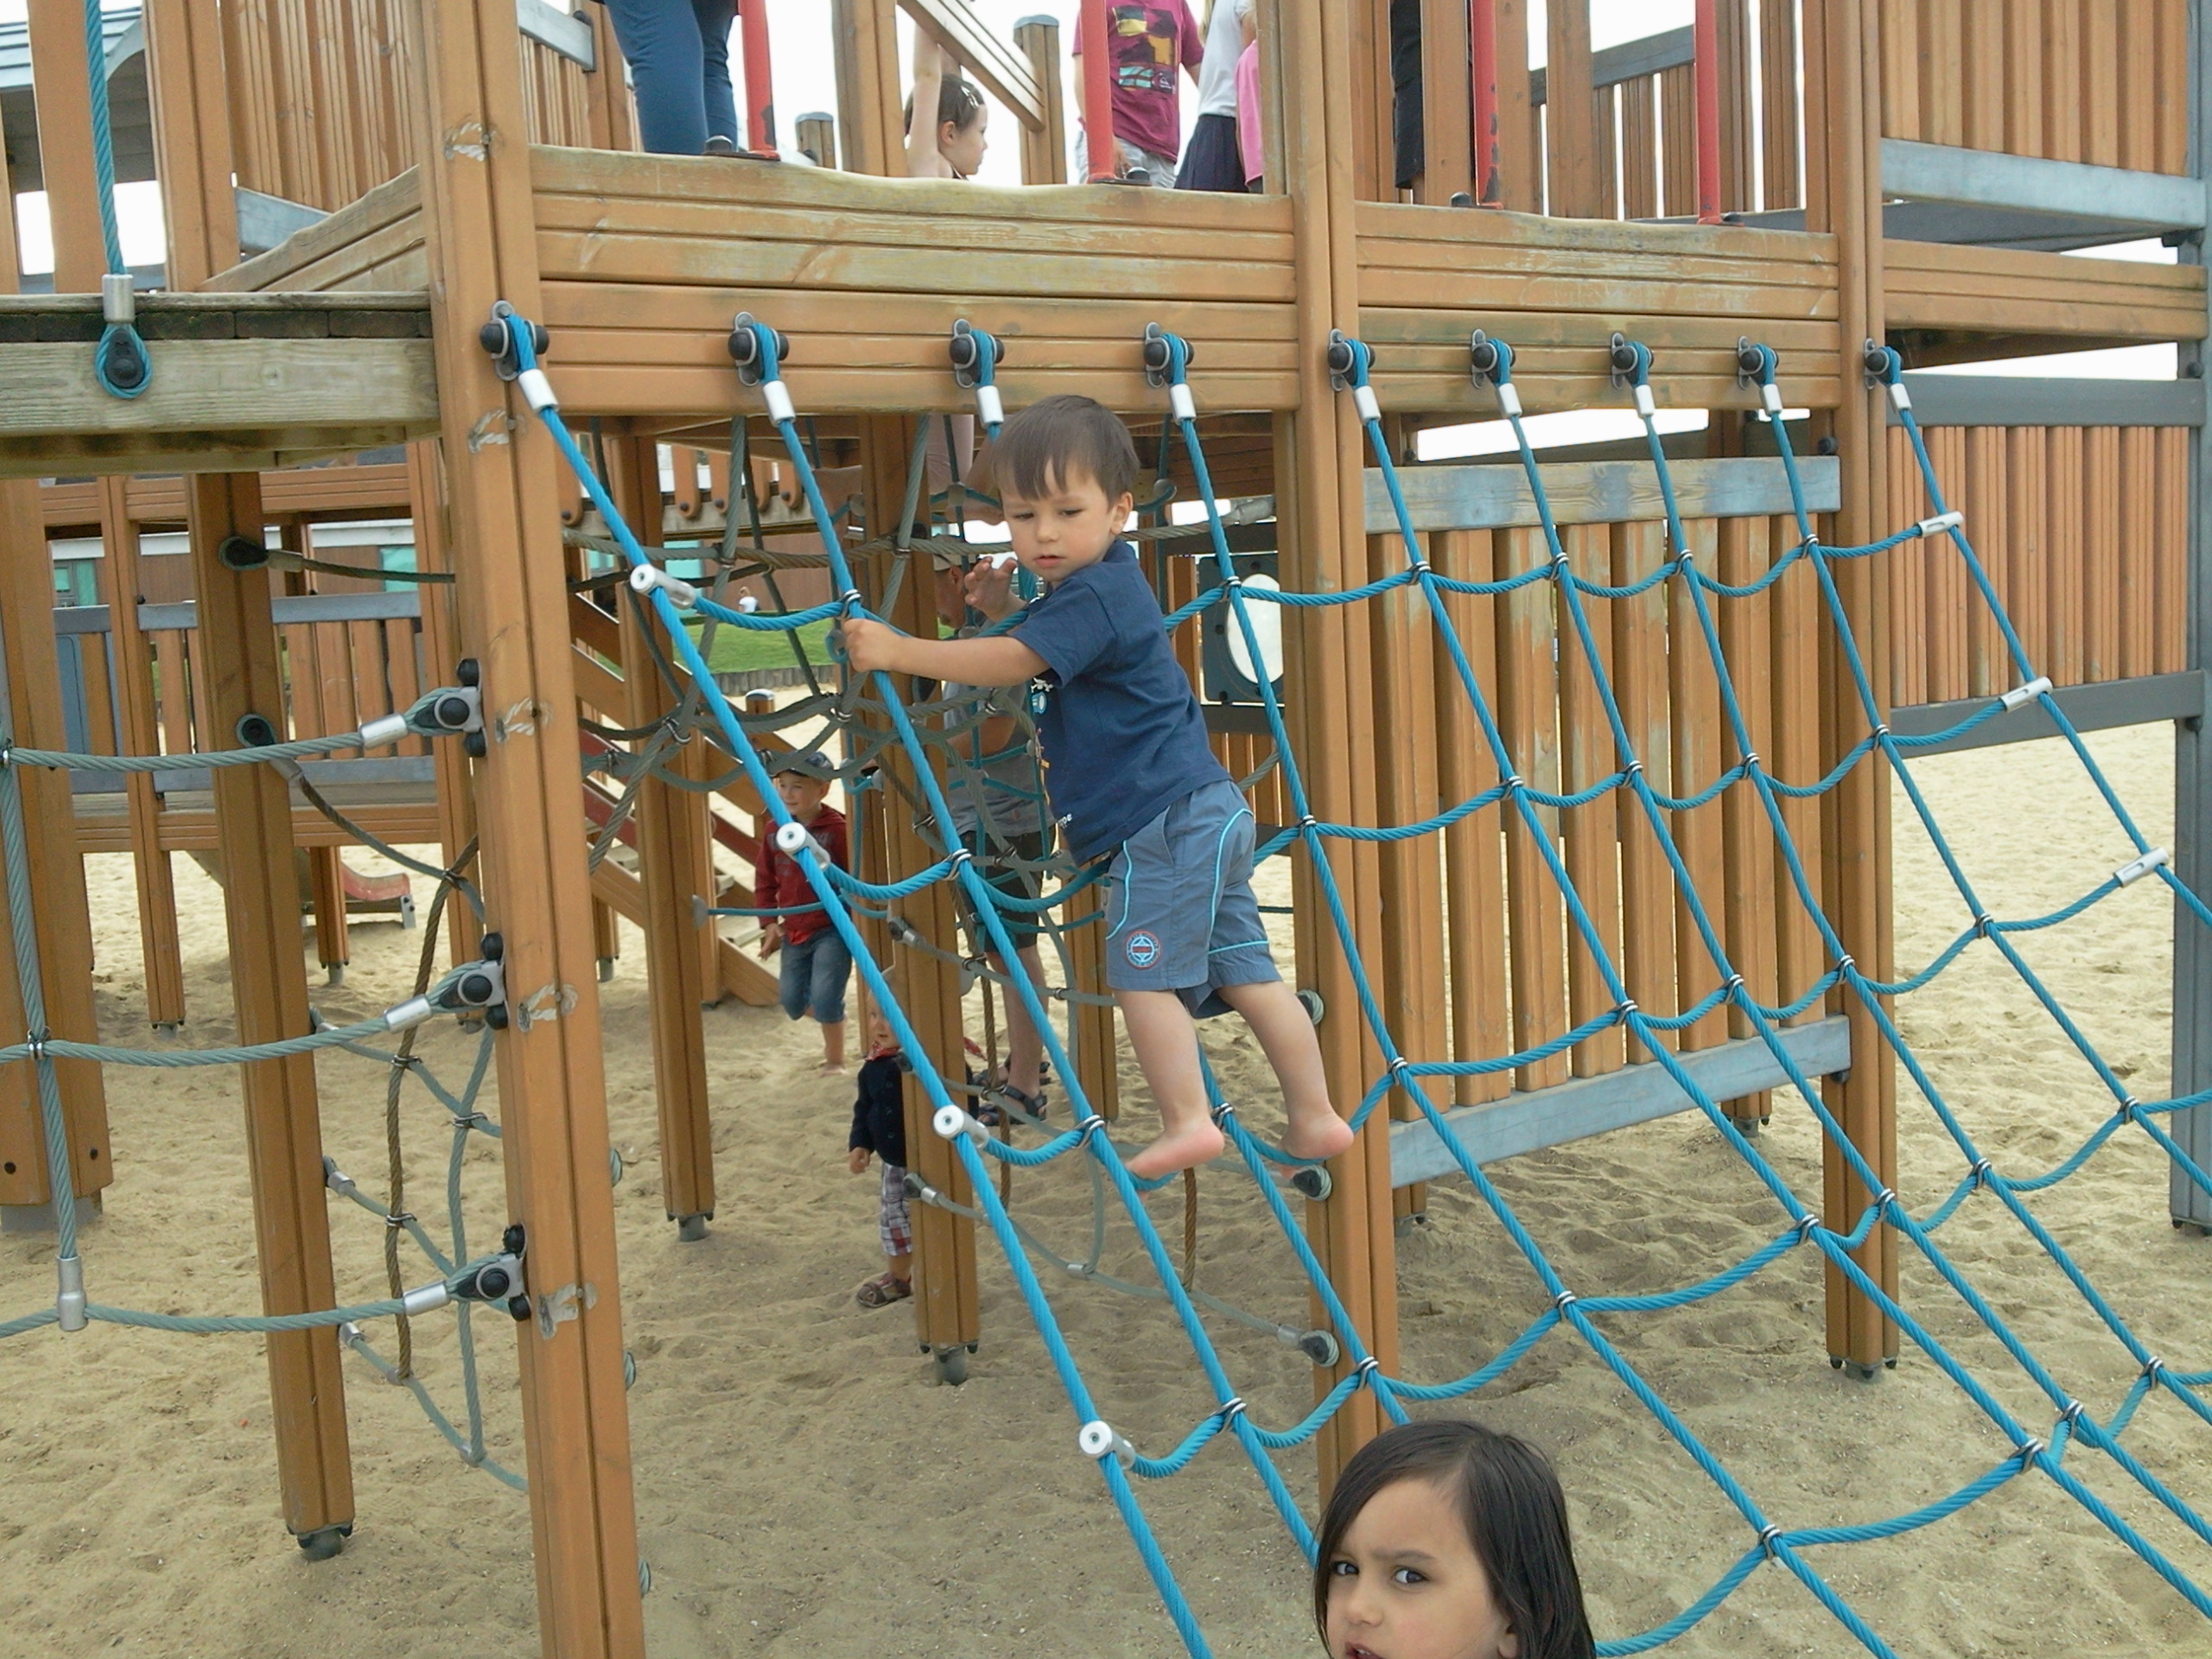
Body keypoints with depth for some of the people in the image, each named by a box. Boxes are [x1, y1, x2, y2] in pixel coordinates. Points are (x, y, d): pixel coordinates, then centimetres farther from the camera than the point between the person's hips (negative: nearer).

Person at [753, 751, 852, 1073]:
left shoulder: (837, 828, -16)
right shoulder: (774, 830, 2)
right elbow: (765, 878, 10)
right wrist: (769, 922, 6)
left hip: (833, 928, -6)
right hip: (794, 930, 6)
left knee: (825, 997, -13)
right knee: (793, 1003, 11)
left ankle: (835, 1059, 10)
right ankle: (833, 1030, 42)